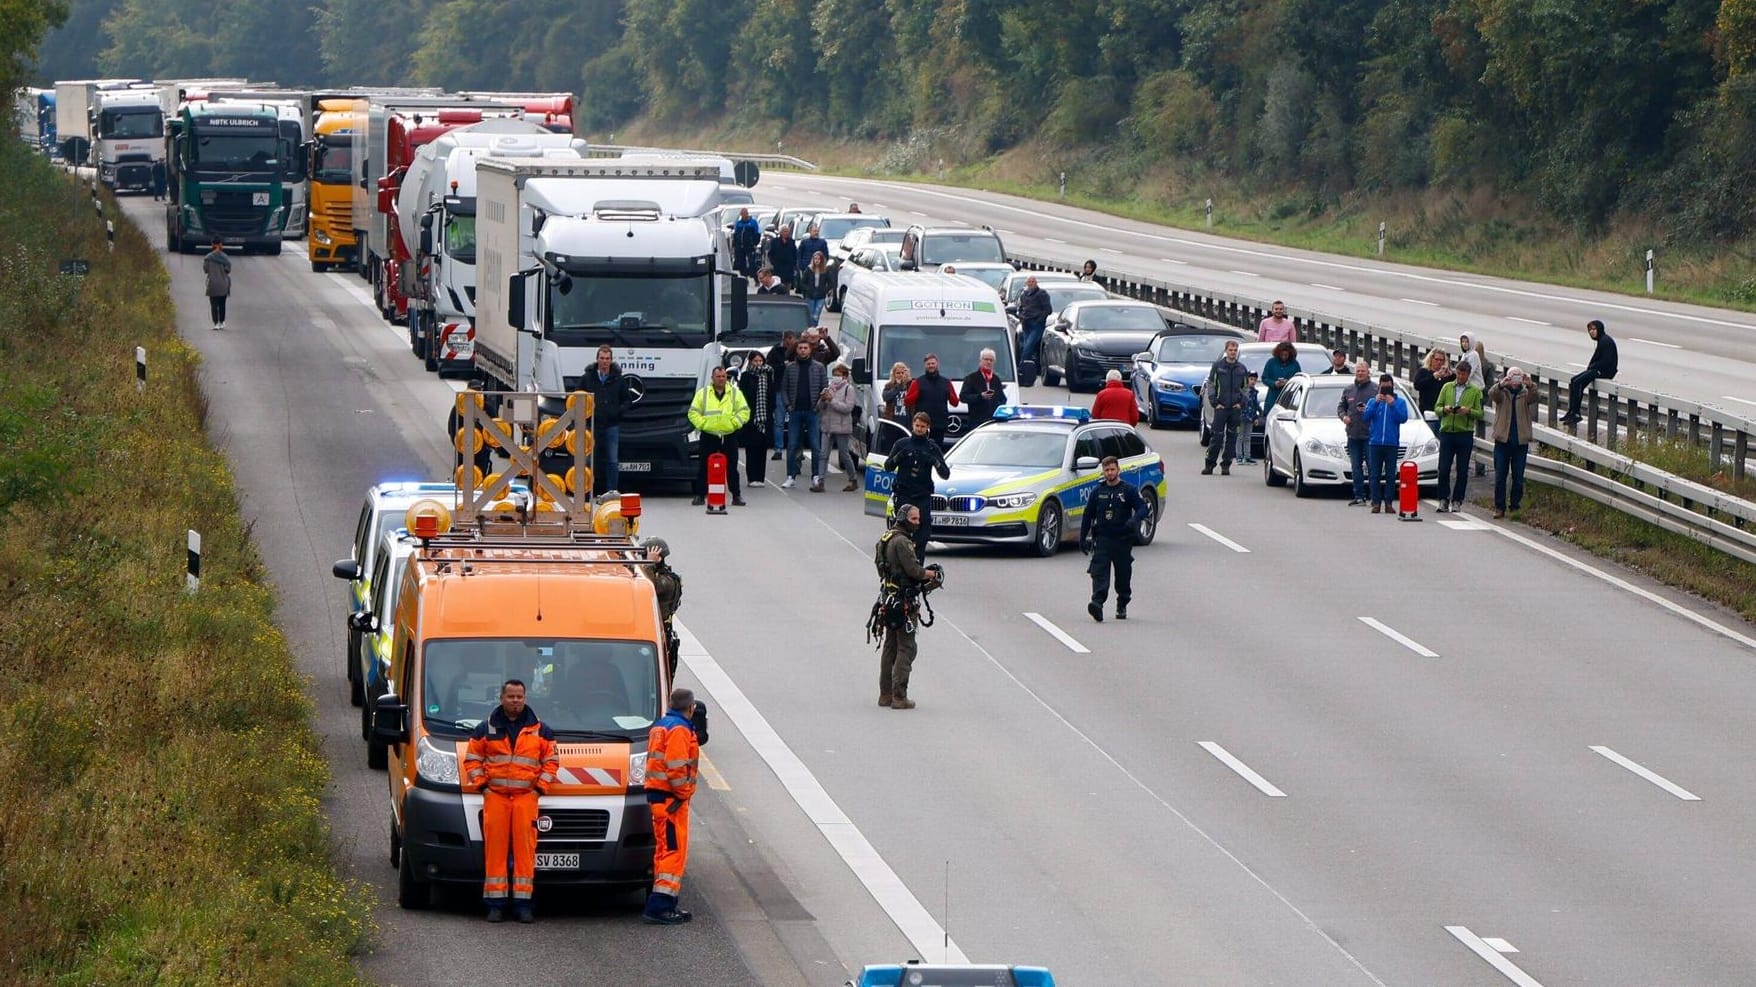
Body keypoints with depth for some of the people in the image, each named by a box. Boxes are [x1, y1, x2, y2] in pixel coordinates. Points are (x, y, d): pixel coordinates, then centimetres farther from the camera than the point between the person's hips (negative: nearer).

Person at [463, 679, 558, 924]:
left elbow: (551, 760, 13)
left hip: (526, 796, 0)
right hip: (495, 795, 0)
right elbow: (472, 759, 13)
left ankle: (522, 902, -2)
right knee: (495, 847, -4)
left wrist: (541, 785, 1)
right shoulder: (486, 729, 10)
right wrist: (480, 783, 0)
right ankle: (496, 903, -2)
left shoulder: (540, 730, 10)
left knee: (525, 846, -5)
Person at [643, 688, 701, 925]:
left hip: (656, 795, 10)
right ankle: (659, 907, -15)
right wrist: (683, 793, -13)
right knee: (674, 851, -10)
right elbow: (676, 767, -21)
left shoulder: (660, 726, 18)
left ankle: (667, 905, 21)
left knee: (666, 850, 16)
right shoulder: (680, 730, -14)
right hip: (671, 799, -10)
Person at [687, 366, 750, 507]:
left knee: (731, 468, 3)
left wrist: (735, 423, -7)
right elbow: (693, 412, 4)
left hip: (729, 436, 0)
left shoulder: (735, 393, 6)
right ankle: (700, 495, 8)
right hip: (709, 437, 0)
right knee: (704, 467, 1)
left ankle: (736, 496, 9)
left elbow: (744, 411, 5)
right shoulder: (703, 394, 4)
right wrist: (702, 424, -7)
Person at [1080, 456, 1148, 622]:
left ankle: (1122, 606, 25)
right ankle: (1097, 603, -31)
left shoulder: (1129, 490, 1)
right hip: (1102, 538, 1)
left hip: (1123, 540, -1)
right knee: (1099, 573, -16)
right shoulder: (1098, 492, 9)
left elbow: (1142, 508, -5)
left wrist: (1134, 520, -27)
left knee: (1123, 574, 9)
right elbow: (1087, 515, 14)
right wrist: (1082, 538, 11)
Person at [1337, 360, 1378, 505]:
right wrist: (1343, 416, 4)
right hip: (1353, 434, 5)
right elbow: (1341, 406, 25)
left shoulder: (1376, 389, -1)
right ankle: (1359, 496, 10)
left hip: (1370, 435, -5)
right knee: (1356, 466, 5)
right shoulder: (1349, 390, 15)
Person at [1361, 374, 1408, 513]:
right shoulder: (1373, 401, 12)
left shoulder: (1400, 402, 9)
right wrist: (1376, 403, -11)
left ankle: (1389, 502, 1)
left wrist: (1392, 405, -13)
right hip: (1375, 443, 1)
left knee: (1391, 475, -1)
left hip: (1392, 443, -1)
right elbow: (1366, 416, -1)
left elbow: (1403, 418, -4)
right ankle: (1376, 502, 0)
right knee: (1375, 475, -1)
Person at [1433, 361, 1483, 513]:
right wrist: (1444, 409, -11)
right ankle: (1443, 500, 5)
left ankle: (1457, 501, 8)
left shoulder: (1475, 391, 7)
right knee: (1443, 469, -4)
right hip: (1447, 432, 1)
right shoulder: (1446, 387, 13)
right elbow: (1436, 407, 11)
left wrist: (1468, 411, -16)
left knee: (1462, 471, 1)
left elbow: (1480, 414, 2)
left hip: (1465, 434, -1)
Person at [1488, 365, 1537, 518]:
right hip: (1502, 441, 0)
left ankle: (1516, 507, 10)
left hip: (1520, 442, 0)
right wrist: (1501, 385, -39)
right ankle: (1499, 508, 6)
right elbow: (1492, 394, -17)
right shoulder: (1502, 393, 5)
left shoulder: (1525, 394, 7)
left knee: (1518, 478, 3)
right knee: (1500, 477, 1)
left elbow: (1533, 397, -15)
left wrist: (1529, 386, -37)